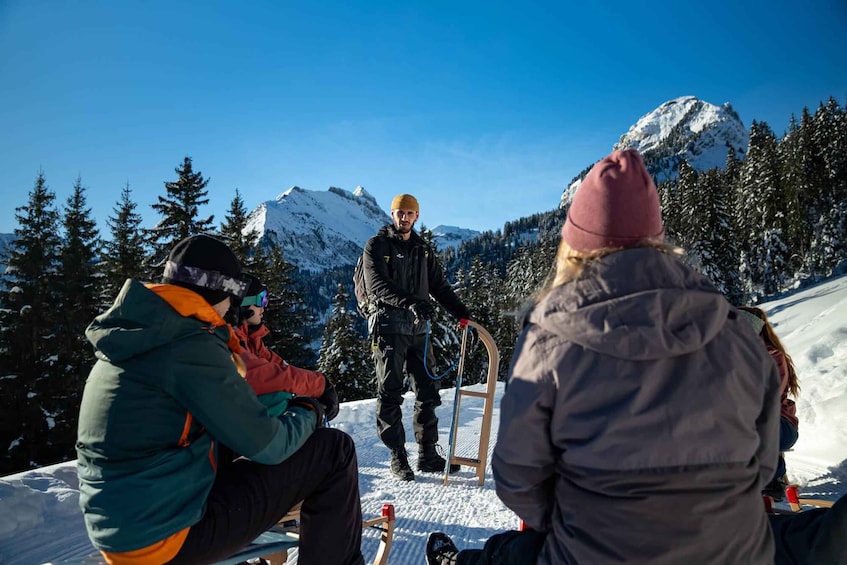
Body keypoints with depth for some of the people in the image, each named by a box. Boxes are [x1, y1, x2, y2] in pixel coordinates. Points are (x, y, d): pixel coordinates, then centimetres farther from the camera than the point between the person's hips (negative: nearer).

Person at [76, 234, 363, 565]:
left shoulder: (133, 333, 6)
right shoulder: (191, 345, -22)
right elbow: (268, 445, -16)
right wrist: (308, 411, 2)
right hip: (167, 535, -9)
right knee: (333, 450, -5)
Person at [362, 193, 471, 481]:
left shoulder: (423, 250, 16)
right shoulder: (376, 246, 0)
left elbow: (440, 286, 16)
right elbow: (377, 286, -14)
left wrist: (461, 312, 3)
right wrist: (409, 302, -30)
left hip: (418, 328, 5)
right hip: (389, 327, -5)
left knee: (428, 392, 7)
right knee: (390, 394, 1)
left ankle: (428, 454, 19)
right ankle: (397, 457, 11)